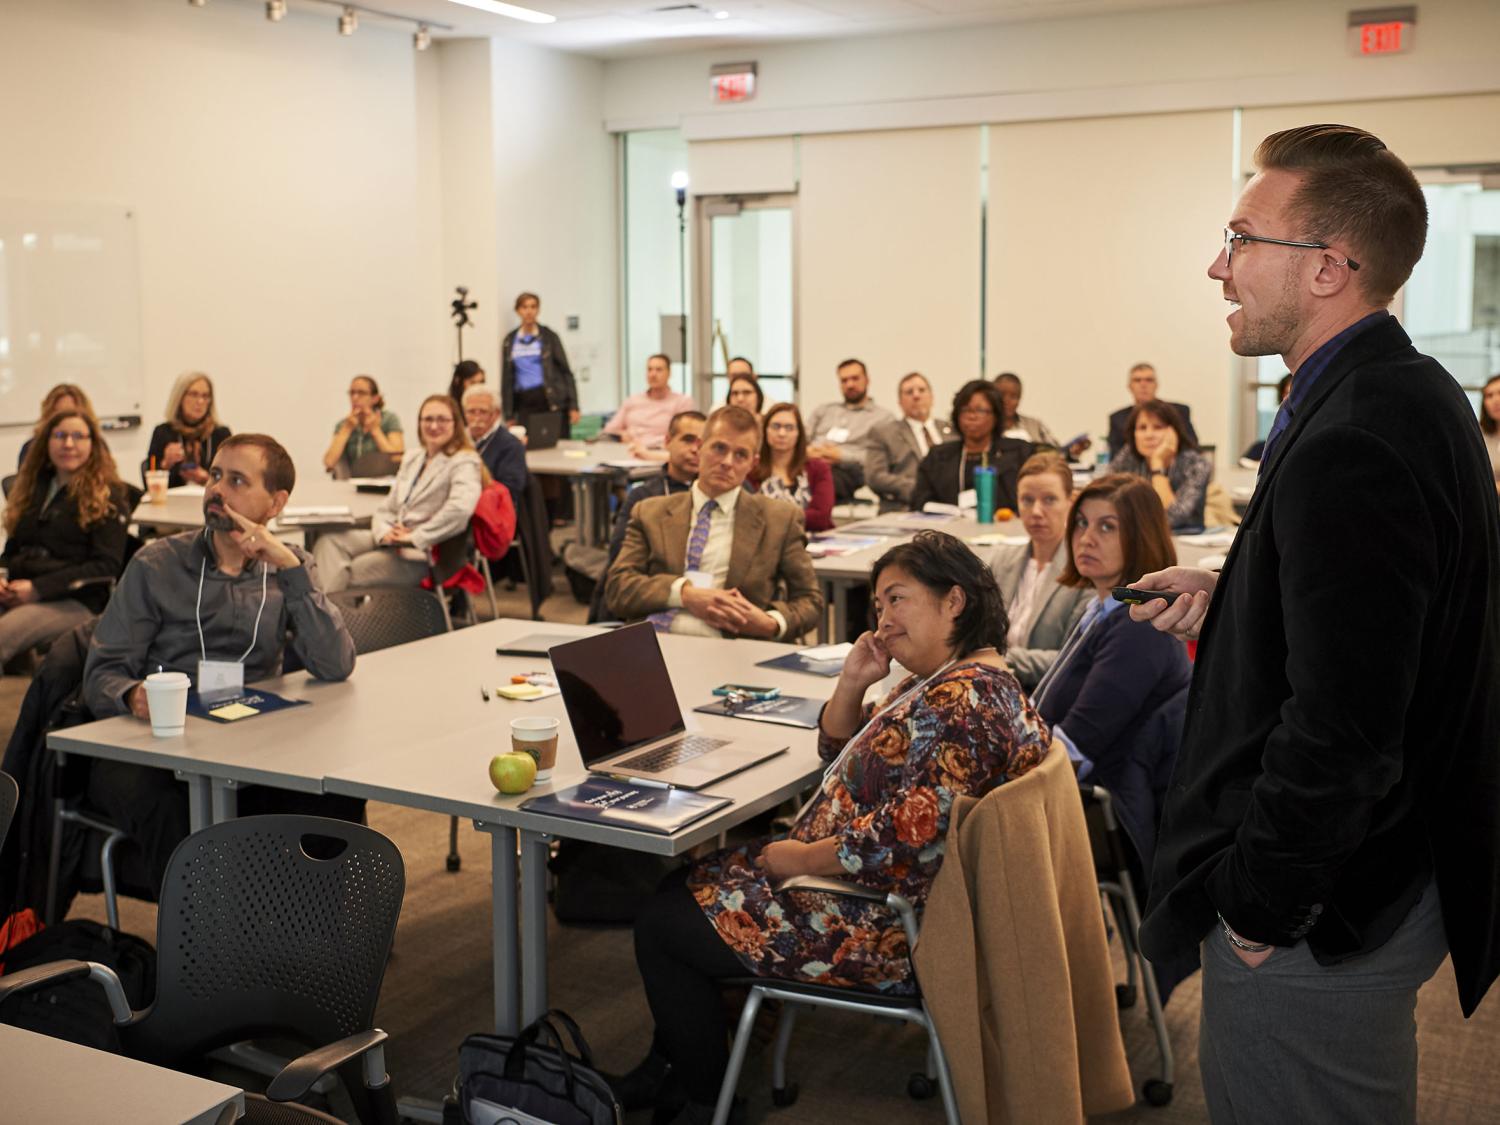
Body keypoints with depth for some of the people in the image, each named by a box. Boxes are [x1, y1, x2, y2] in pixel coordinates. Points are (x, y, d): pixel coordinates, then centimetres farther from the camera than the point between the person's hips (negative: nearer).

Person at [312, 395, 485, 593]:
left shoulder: (464, 463, -8)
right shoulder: (412, 457, 19)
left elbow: (460, 508, -28)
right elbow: (387, 507, 18)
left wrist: (414, 537, -23)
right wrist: (385, 532, -6)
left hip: (424, 556, -8)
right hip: (394, 542, 8)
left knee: (347, 573, -23)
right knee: (329, 543, -14)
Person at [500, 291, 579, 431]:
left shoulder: (548, 336, 4)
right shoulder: (509, 341, 11)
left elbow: (565, 371, 2)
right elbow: (507, 379, 12)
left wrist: (573, 406, -6)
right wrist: (509, 416, 7)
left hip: (553, 402, -2)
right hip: (525, 404, 2)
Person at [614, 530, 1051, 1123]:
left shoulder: (962, 701, -25)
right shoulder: (940, 679, 10)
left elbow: (907, 837, -30)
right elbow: (841, 756, 18)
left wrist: (801, 858, -17)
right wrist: (852, 683, -1)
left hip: (886, 928, -11)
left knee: (661, 922, -3)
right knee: (688, 883, 17)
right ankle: (665, 1070, 30)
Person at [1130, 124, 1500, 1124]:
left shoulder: (1349, 446, -27)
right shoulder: (1414, 396, 6)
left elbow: (1338, 732, -30)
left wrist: (1260, 901, -18)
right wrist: (1234, 596, 9)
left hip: (1317, 926, -10)